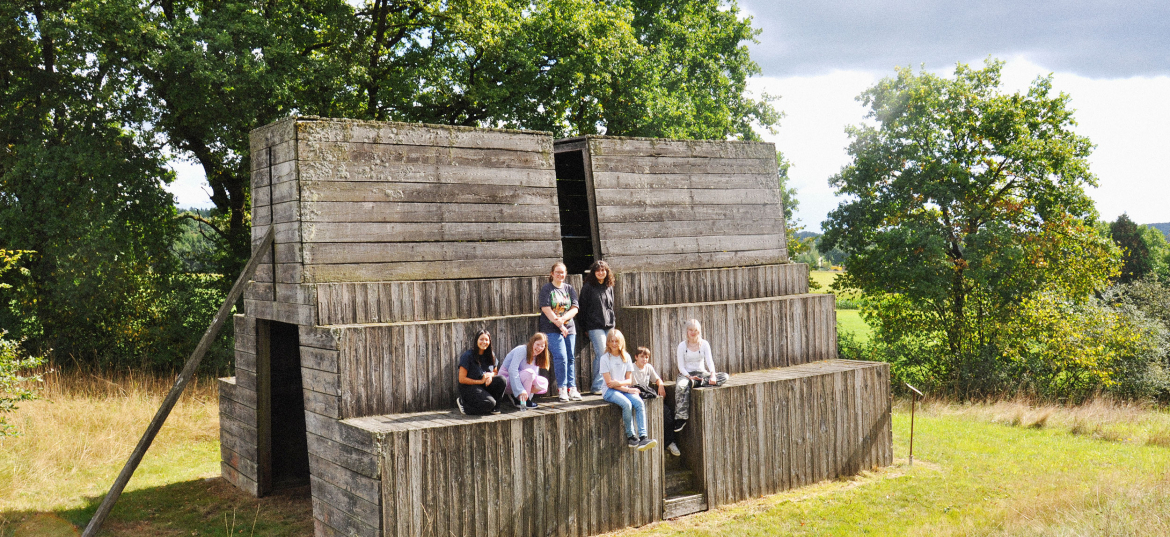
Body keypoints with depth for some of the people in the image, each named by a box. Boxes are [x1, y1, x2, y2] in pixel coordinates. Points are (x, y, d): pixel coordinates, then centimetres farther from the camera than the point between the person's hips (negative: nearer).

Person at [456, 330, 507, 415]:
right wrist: (480, 381, -15)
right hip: (469, 387, -6)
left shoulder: (490, 355, 5)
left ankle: (494, 407, -2)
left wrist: (490, 375, -8)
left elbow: (495, 372, 18)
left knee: (501, 380, -22)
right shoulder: (468, 355, -13)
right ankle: (463, 403, -4)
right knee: (489, 403, -30)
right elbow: (462, 379, -14)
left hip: (484, 386, 6)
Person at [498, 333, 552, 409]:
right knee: (529, 373, -33)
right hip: (507, 377, -8)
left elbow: (535, 377, 5)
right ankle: (522, 402, -18)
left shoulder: (536, 357, 8)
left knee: (544, 383, -10)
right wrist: (520, 390, -37)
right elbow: (512, 370, -29)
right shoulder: (522, 350, -17)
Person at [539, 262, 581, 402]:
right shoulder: (546, 289, 0)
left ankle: (572, 388, 7)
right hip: (551, 329, -4)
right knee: (561, 357, -13)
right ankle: (562, 388, -4)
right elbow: (546, 309, -9)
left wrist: (562, 319, -15)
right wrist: (560, 325, -14)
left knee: (571, 358, 2)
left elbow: (575, 308, 3)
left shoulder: (570, 289, 12)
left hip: (569, 328, 4)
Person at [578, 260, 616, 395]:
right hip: (594, 326, -5)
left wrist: (612, 323, 15)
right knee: (602, 355, -12)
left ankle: (597, 386, 14)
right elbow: (583, 307, -3)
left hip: (608, 326, 5)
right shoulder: (588, 287, -3)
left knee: (599, 356, 7)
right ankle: (599, 386, -3)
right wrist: (584, 328, -3)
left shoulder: (609, 287, 14)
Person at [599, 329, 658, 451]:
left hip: (625, 388, 4)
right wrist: (627, 389, -14)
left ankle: (643, 438, -34)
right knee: (627, 404, -32)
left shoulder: (626, 357, 11)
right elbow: (609, 382, -8)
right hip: (610, 391, -4)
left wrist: (619, 383, -15)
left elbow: (629, 380, 7)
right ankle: (630, 436, -18)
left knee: (639, 403, -25)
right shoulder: (605, 358, -2)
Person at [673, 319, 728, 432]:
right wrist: (689, 377, -22)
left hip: (701, 373, 3)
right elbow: (681, 366, -4)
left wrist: (712, 375, -25)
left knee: (724, 376, -21)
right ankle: (680, 419, -35)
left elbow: (709, 361, -6)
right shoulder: (682, 345, 1)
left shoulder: (704, 344, 6)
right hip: (687, 374, -3)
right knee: (681, 386, -39)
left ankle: (697, 383, -32)